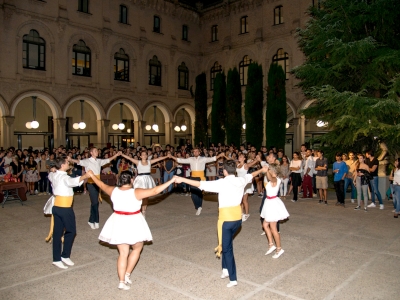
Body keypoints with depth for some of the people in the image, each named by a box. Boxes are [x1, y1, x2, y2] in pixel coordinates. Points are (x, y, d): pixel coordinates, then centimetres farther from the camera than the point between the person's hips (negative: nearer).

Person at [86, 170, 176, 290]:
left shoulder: (114, 191, -4)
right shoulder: (136, 192, -17)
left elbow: (102, 185, 13)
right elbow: (154, 191, -21)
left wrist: (92, 175, 31)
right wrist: (171, 181, -19)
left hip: (118, 224, 4)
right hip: (133, 224, -4)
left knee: (123, 253, 13)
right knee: (137, 248, 20)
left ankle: (122, 281, 13)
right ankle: (127, 274, 16)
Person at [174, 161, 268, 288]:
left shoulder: (222, 183, -17)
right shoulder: (241, 180, 2)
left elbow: (201, 184, -21)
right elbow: (251, 175, 23)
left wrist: (182, 179, -17)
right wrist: (261, 170, 44)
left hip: (227, 218, -6)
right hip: (238, 217, 7)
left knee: (227, 247, 4)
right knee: (227, 243, 23)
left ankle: (233, 279, 9)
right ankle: (226, 269, 29)